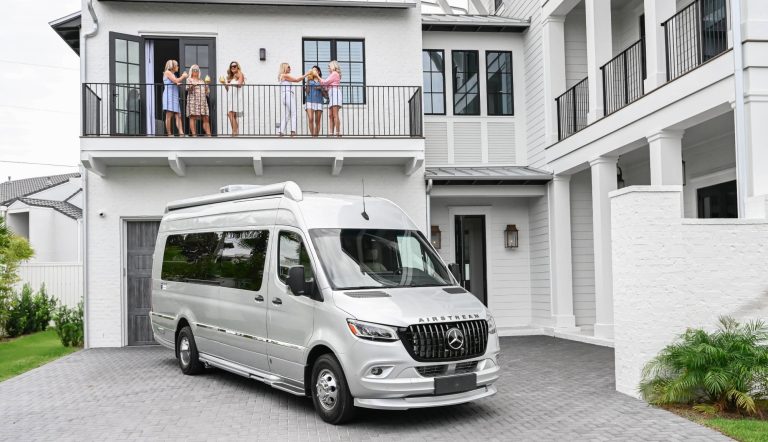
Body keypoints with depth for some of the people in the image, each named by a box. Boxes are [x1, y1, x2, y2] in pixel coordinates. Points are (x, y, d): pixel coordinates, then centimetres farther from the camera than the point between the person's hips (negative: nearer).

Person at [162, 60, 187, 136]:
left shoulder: (173, 74, 25)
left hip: (175, 97, 9)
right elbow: (176, 81, -9)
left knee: (178, 116, -4)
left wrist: (183, 77, 11)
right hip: (169, 96, -9)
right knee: (169, 115, -11)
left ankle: (181, 133, -13)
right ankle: (169, 134, -14)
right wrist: (183, 76, 5)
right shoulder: (167, 72, 1)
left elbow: (176, 83, 17)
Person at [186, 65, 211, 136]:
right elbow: (188, 89, -6)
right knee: (193, 117, -10)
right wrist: (192, 86, -25)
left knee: (206, 118, -3)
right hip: (193, 100, -5)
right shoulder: (189, 79, 9)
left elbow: (206, 90, 26)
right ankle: (194, 134, -13)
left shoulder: (201, 80, 25)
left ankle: (208, 134, -7)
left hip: (203, 101, 5)